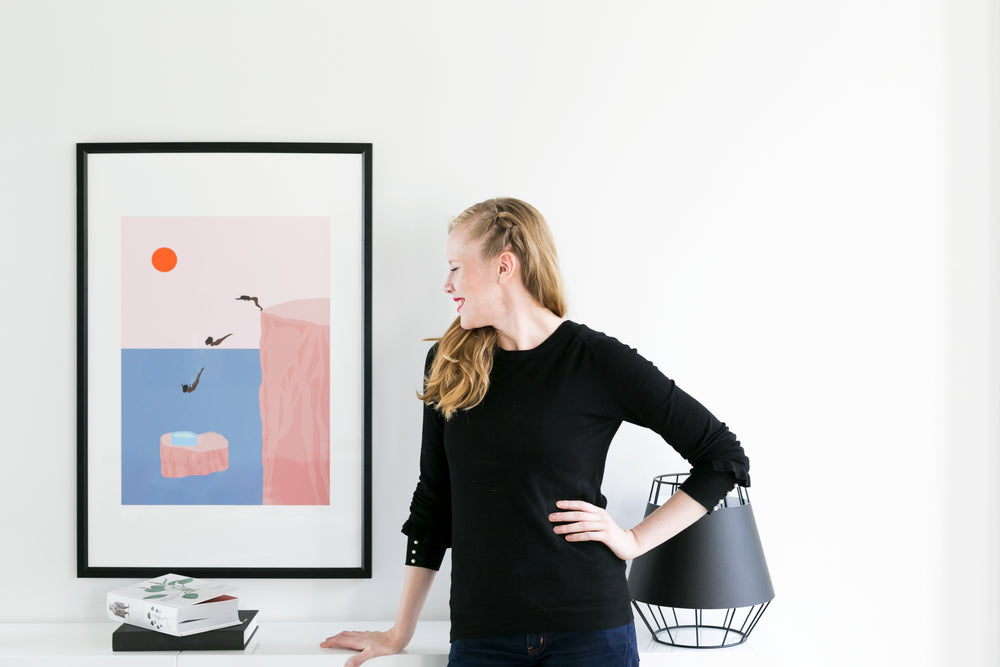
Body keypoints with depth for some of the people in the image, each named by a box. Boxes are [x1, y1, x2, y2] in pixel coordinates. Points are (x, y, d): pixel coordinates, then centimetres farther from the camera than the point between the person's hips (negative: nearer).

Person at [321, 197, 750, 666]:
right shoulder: (448, 364, 6)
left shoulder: (599, 361, -6)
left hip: (587, 627, -3)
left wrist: (635, 540, -6)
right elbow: (434, 501, 13)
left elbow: (725, 458, -1)